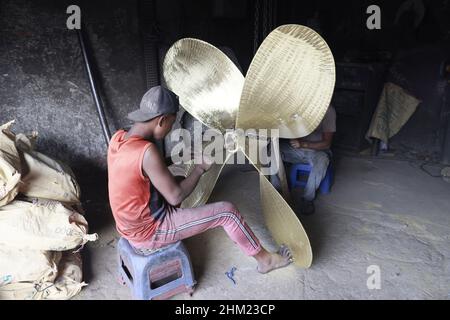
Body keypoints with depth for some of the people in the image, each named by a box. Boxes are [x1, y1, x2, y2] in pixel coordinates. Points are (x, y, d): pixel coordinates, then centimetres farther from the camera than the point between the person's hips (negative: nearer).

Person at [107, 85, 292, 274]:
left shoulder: (118, 138, -6)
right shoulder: (147, 152, -32)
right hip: (149, 233, -8)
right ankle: (264, 259, 15)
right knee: (227, 211, -5)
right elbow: (176, 196, -24)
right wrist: (201, 168, -10)